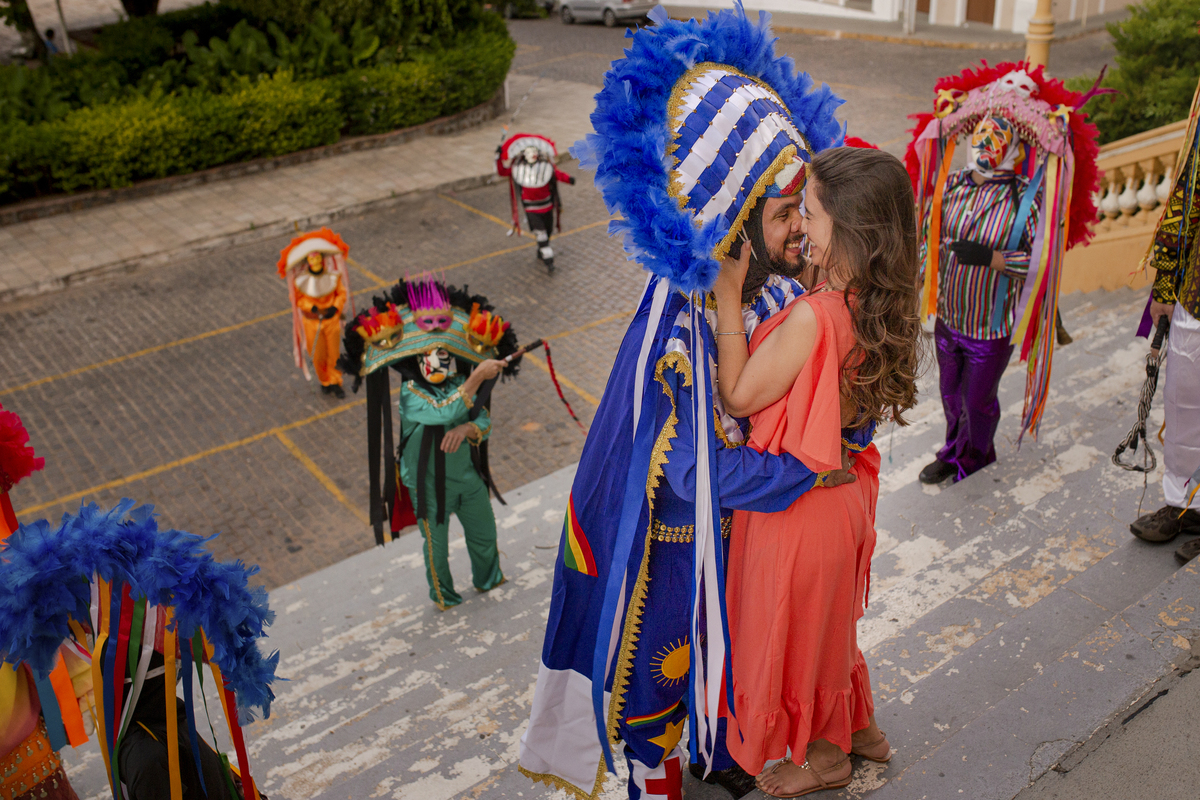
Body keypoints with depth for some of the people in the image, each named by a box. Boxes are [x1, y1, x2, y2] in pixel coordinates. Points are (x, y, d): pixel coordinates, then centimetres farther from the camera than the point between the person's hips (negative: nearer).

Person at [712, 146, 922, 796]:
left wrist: (728, 298, -21)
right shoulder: (879, 304, -7)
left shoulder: (811, 316, -33)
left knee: (799, 624, 17)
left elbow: (738, 397, -20)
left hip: (796, 502, -8)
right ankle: (860, 729, 51)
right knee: (830, 613, 29)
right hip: (842, 488, 8)